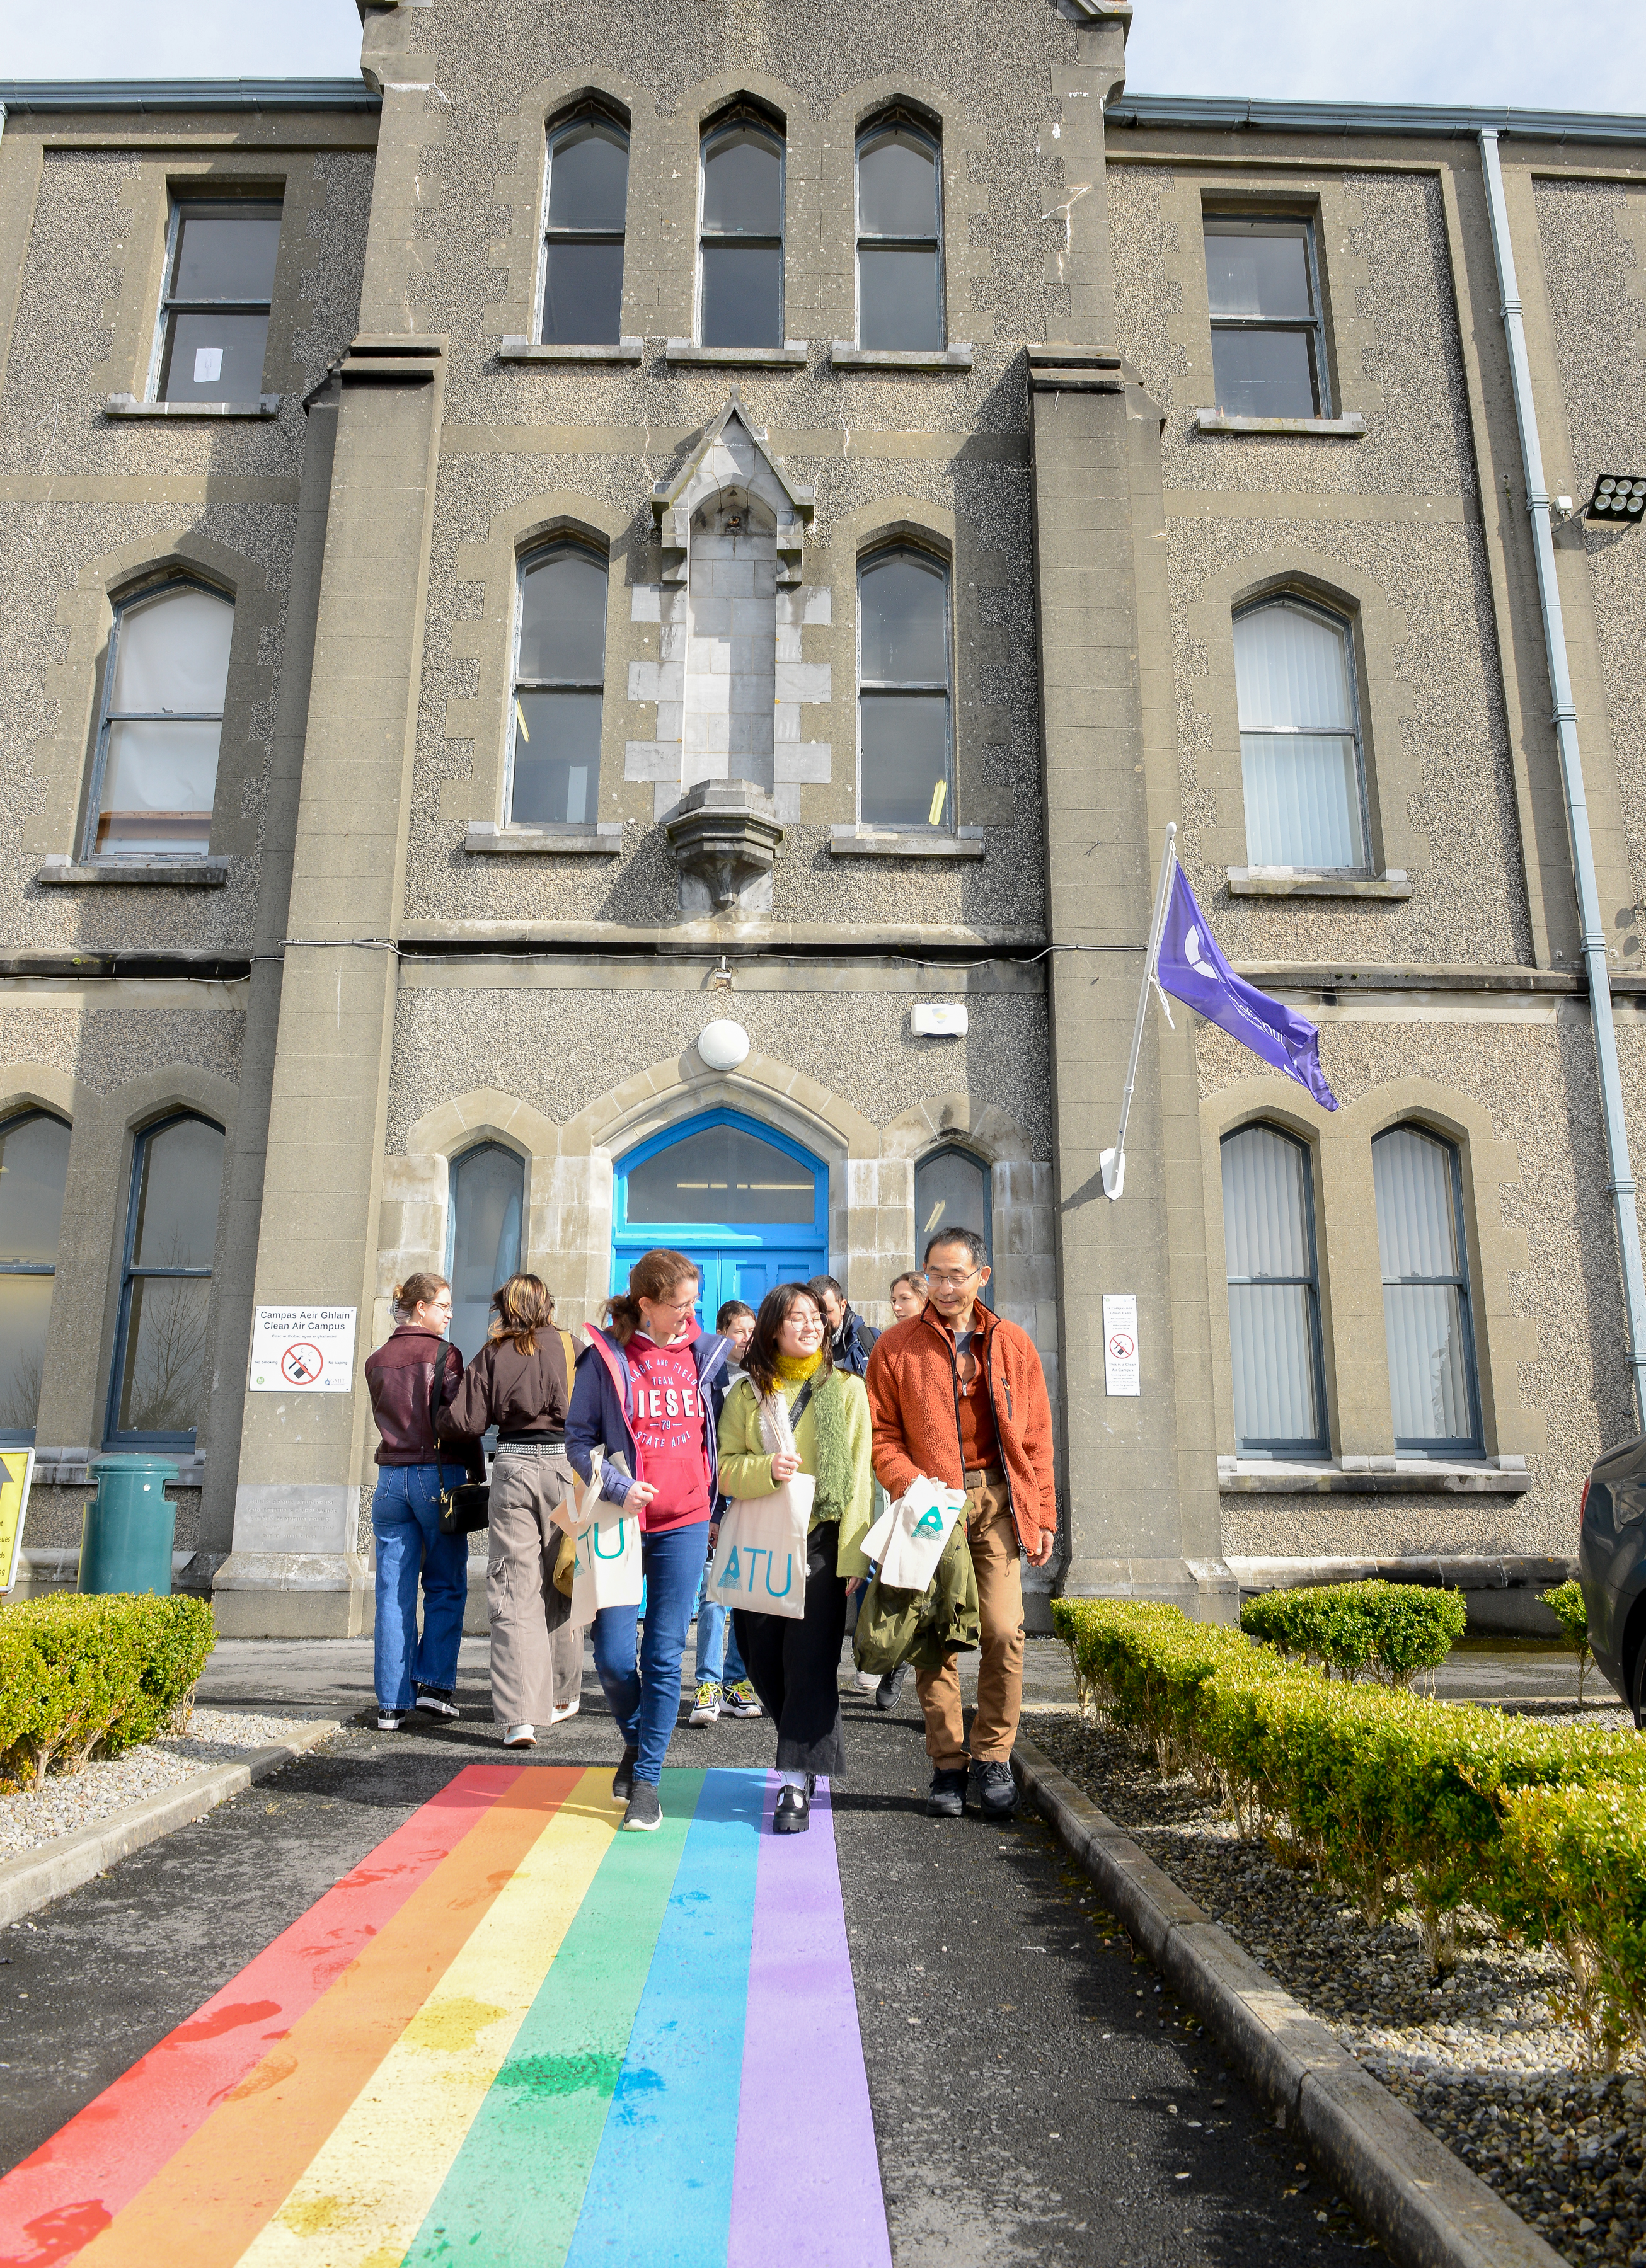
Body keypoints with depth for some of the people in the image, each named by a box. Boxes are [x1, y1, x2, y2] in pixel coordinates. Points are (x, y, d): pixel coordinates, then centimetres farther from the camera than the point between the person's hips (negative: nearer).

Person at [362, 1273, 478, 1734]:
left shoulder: (376, 1361, 10)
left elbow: (385, 1416, 16)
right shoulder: (444, 1355, -7)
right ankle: (434, 1682, 3)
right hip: (439, 1475, -4)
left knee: (394, 1592, 6)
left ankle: (392, 1702, 7)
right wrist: (475, 1472, -2)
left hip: (391, 1478, 5)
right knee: (446, 1586, 9)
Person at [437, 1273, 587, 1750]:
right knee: (560, 1585, 16)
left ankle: (520, 1715, -5)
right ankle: (562, 1695, 30)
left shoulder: (492, 1354, 4)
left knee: (514, 1593, 1)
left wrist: (442, 1419, 18)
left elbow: (464, 1421, -1)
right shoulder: (572, 1347, 4)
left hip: (512, 1467, -1)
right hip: (565, 1465, 1)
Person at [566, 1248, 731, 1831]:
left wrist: (718, 1510, 11)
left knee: (665, 1655, 0)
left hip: (685, 1525, 2)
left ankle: (648, 1779, 15)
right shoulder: (605, 1356, -3)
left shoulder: (706, 1353, 5)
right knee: (613, 1655, -1)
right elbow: (579, 1439, -1)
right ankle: (636, 1742, 29)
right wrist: (617, 1487, -16)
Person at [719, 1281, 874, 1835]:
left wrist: (853, 1555, -7)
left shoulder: (845, 1389, 3)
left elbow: (858, 1477, -1)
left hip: (819, 1542, -2)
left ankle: (796, 1781, 3)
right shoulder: (747, 1391, 8)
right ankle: (814, 1752, 32)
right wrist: (766, 1469, -18)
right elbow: (726, 1468, 3)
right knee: (764, 1661, 8)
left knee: (809, 1664, -6)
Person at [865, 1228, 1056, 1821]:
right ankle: (948, 1766, 15)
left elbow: (1036, 1438, 12)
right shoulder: (897, 1345, 4)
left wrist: (1043, 1516, 8)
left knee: (1003, 1631, -8)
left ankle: (991, 1759, 10)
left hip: (996, 1501, 1)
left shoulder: (1012, 1344, 9)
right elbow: (881, 1433, 3)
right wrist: (911, 1486, -13)